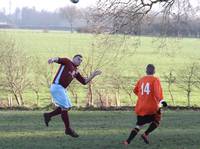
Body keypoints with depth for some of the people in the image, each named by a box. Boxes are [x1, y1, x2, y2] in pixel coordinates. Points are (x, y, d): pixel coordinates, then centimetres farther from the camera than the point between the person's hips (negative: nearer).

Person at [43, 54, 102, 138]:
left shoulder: (76, 72, 21)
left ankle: (48, 115, 19)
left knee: (68, 107, 12)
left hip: (62, 89, 9)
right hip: (57, 86, -9)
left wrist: (93, 75, 11)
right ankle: (68, 129, 2)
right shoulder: (67, 62, 2)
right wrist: (52, 59, -39)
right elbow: (58, 59, -16)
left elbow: (84, 82, 22)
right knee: (65, 108, -8)